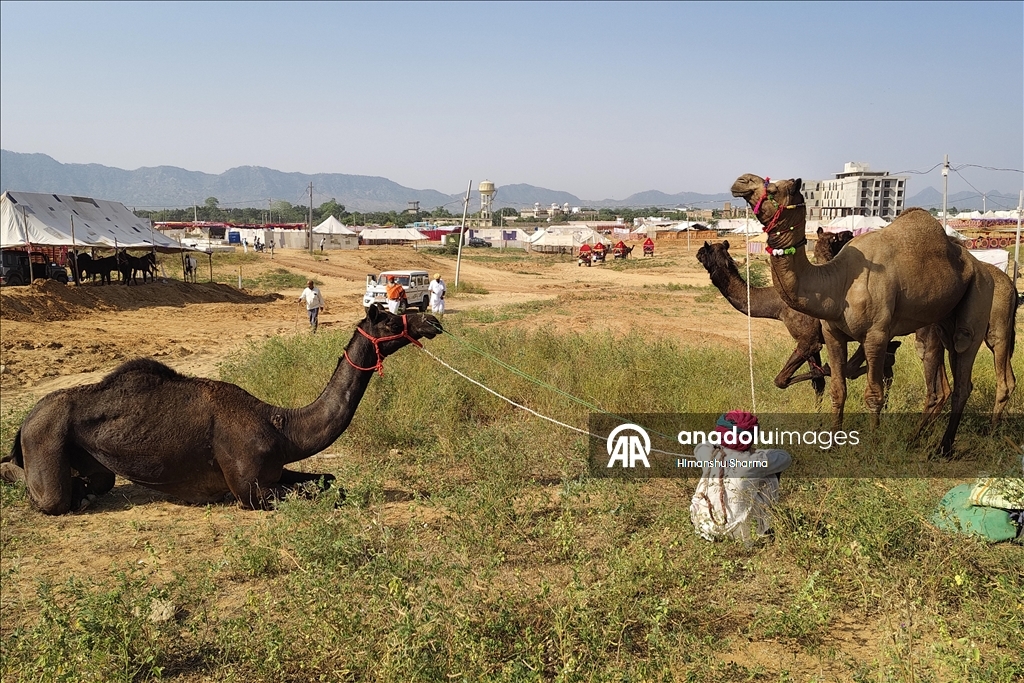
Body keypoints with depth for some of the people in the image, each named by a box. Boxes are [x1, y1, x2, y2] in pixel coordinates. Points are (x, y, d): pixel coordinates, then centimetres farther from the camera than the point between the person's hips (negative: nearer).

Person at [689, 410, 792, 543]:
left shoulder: (708, 455, -9)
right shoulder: (752, 462, -20)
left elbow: (700, 447, 17)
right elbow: (785, 457, -3)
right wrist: (756, 452, 9)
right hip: (741, 532, -3)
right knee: (771, 476, 12)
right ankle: (766, 527, 29)